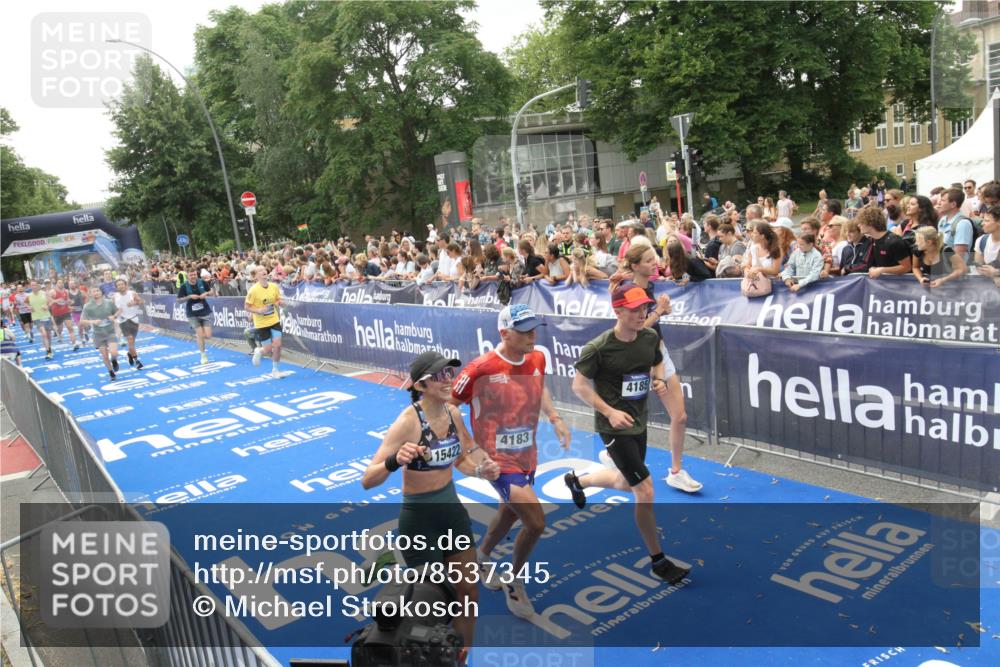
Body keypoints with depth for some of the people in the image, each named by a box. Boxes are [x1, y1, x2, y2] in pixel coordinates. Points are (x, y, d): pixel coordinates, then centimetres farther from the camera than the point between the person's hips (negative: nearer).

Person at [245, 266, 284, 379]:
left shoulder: (274, 287, -1)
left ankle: (275, 370, 16)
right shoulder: (253, 290, -15)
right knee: (268, 350, -1)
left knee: (277, 345, -5)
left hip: (274, 320, 4)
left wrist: (278, 302, -8)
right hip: (261, 324, -3)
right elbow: (247, 306, -9)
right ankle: (258, 351, 37)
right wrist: (259, 310, -24)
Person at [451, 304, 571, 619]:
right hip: (498, 460, -7)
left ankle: (482, 558, 55)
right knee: (536, 523, -14)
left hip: (527, 456, 7)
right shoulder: (482, 368, -23)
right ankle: (514, 583, 14)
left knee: (509, 513, 24)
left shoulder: (537, 359, -4)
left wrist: (555, 417, 11)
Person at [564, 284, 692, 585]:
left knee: (626, 483, 25)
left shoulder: (651, 337, -3)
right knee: (645, 492, -9)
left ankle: (577, 480, 54)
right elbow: (579, 385, -13)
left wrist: (660, 383, -7)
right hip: (614, 426, -7)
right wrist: (610, 412, -22)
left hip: (639, 422, 8)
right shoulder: (599, 348, -21)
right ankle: (658, 561, 9)